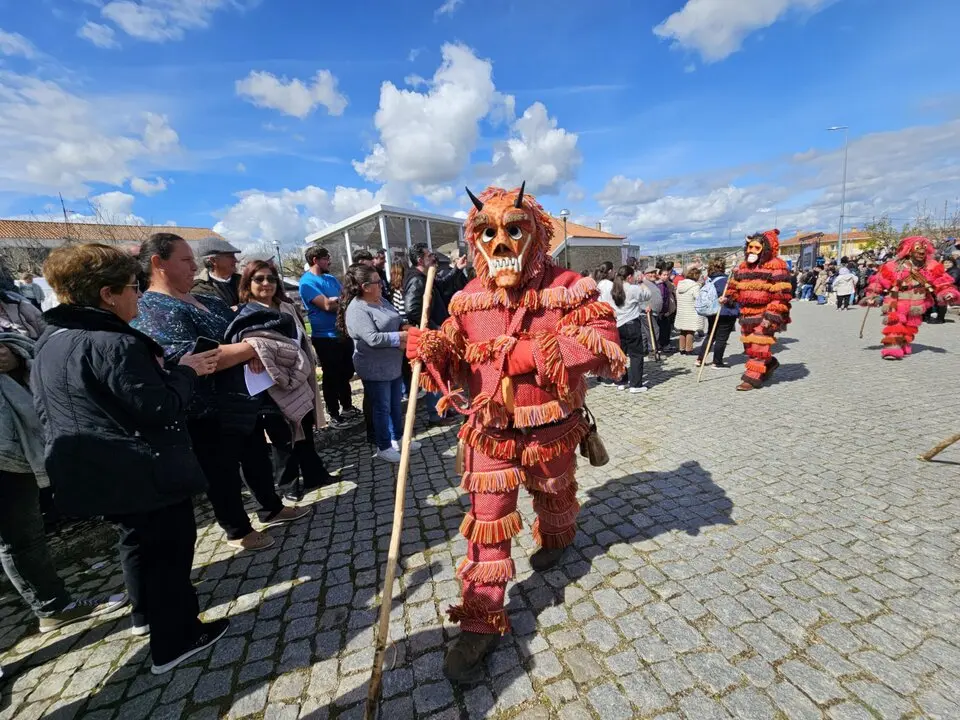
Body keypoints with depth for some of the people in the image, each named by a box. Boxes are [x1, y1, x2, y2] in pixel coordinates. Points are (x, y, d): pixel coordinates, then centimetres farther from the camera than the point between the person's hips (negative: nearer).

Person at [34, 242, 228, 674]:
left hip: (99, 471, 9)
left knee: (139, 541, 26)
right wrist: (185, 371, -11)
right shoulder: (113, 342, -24)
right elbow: (160, 408, -26)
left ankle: (147, 614, 46)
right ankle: (175, 641, 21)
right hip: (146, 471, -9)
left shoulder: (51, 340, 7)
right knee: (169, 548, 7)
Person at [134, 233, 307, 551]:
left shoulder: (208, 301, 9)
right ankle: (238, 531, 30)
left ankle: (271, 509, 39)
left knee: (257, 457, 20)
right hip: (207, 415, -8)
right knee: (223, 473, 10)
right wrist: (252, 346, -25)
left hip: (239, 402, 8)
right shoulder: (153, 311, -18)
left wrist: (256, 347, -9)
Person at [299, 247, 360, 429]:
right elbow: (327, 305, -22)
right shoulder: (307, 282, -12)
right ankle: (334, 416, 18)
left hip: (343, 333, 8)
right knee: (331, 377, 3)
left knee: (346, 372, 17)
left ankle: (347, 407, 33)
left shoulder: (331, 278, 13)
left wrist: (335, 300, -13)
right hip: (325, 337, -7)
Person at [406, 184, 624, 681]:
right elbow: (455, 356, 5)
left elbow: (602, 342, -22)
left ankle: (555, 540, 64)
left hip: (551, 429, 0)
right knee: (486, 522, 5)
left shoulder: (566, 289, -11)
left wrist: (522, 352, -30)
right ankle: (481, 621, 26)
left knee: (554, 497, 27)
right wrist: (429, 349, -19)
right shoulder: (469, 298, -2)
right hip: (489, 432, 1)